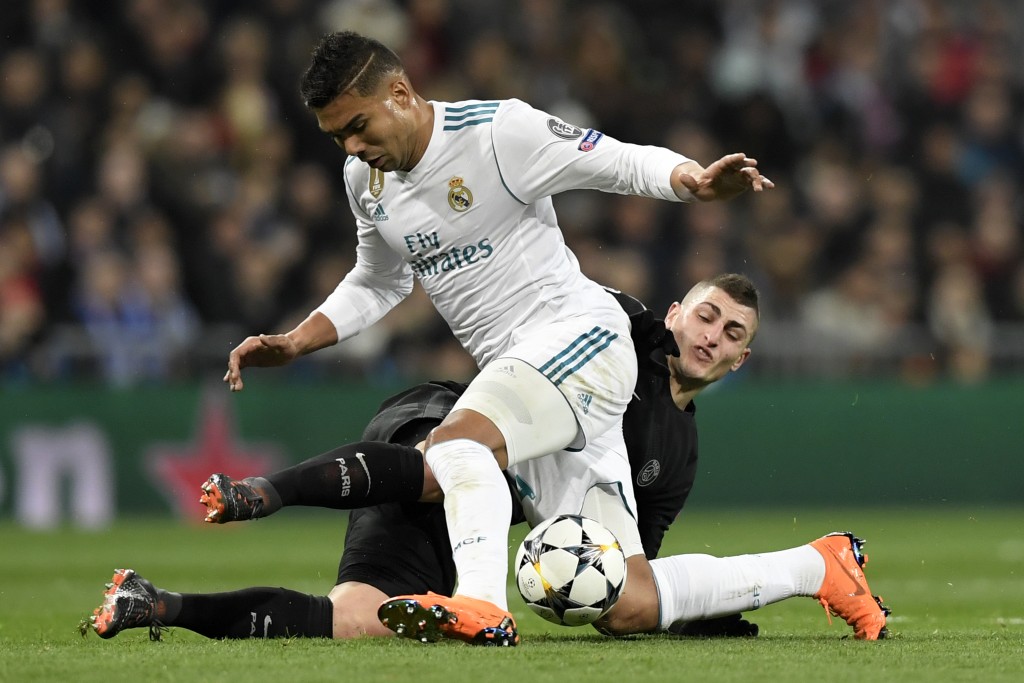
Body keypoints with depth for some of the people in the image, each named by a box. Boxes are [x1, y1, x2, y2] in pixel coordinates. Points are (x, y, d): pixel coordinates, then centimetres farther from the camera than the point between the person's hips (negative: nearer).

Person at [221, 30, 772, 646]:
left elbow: (626, 163, -11)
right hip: (510, 366, 8)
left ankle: (482, 606, -53)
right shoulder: (365, 179, 9)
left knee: (458, 440, -36)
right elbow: (377, 286, 26)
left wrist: (696, 181, -31)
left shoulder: (499, 131, -13)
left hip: (577, 335, -8)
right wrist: (293, 343, 13)